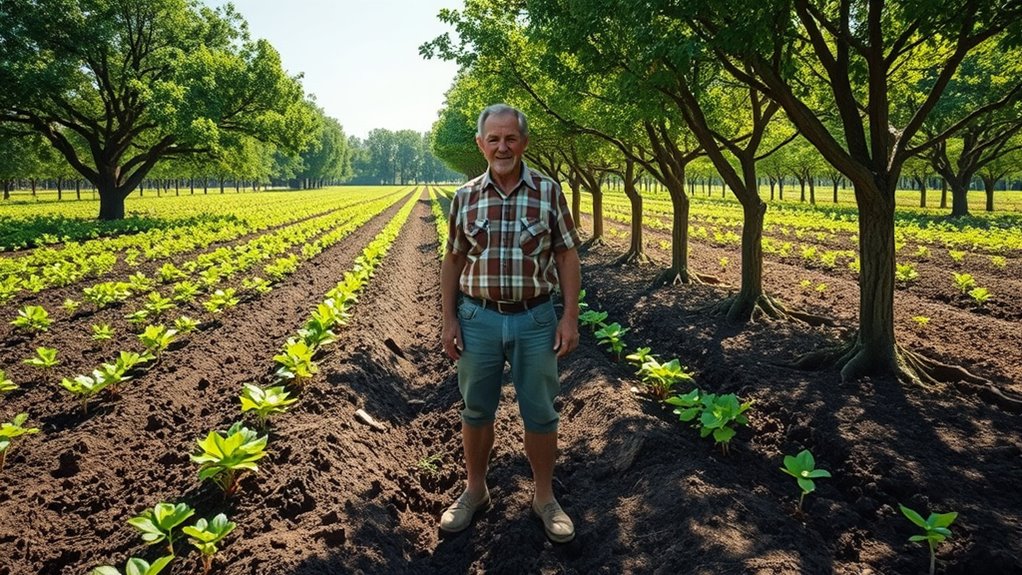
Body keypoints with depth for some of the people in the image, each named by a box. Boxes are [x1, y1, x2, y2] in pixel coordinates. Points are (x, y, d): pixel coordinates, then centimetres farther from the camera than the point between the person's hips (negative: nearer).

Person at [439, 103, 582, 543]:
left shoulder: (549, 192, -3)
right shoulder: (464, 198, 2)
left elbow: (567, 256, -1)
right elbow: (452, 262, 7)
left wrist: (570, 317, -8)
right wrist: (448, 320, 2)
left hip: (535, 318, -1)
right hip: (478, 317, 2)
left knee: (539, 412, 8)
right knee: (476, 410, 12)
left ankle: (544, 497, 25)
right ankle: (475, 491, 30)